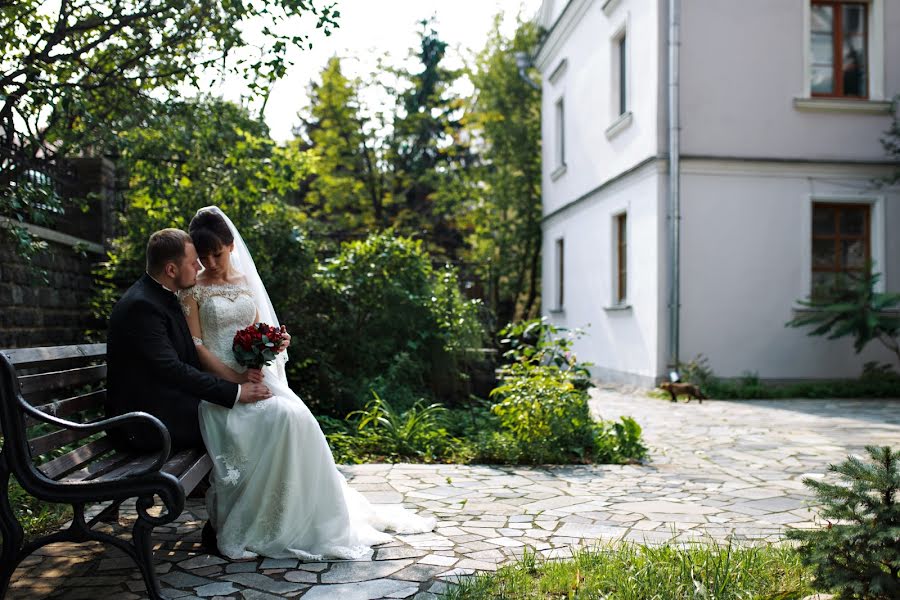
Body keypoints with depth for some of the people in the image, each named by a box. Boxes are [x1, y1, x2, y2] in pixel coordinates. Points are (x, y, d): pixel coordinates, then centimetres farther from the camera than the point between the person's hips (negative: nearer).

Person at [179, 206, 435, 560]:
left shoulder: (245, 280, 16)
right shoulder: (192, 290, 1)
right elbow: (196, 346, -6)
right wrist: (235, 379, -17)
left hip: (257, 375, 5)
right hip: (219, 383, -4)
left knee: (298, 418, -25)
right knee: (282, 416, -30)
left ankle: (307, 519, -14)